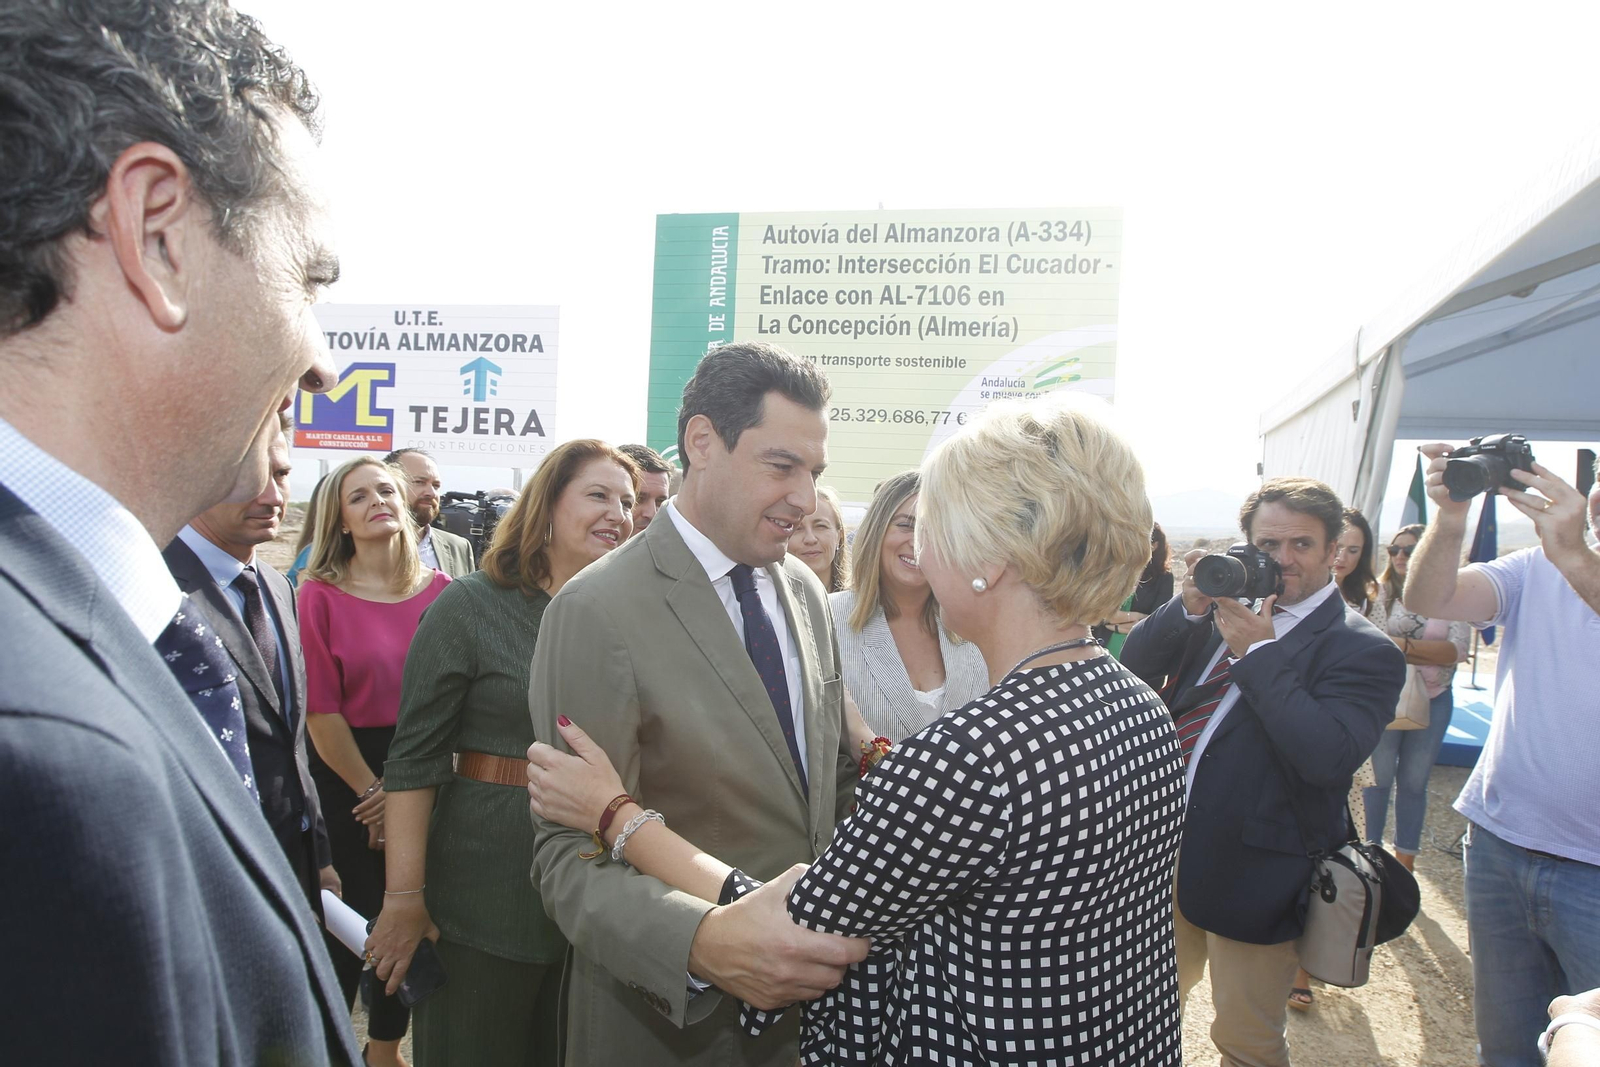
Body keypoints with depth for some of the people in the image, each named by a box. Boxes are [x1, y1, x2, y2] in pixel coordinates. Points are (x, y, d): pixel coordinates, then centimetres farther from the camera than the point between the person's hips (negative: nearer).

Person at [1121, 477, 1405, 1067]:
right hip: (1172, 853, 5)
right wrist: (1189, 605, -14)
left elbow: (1330, 757, -27)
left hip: (1255, 879, -5)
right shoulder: (1225, 609, 4)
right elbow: (1135, 664, 1)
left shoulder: (1364, 651, -13)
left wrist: (1258, 651, -25)